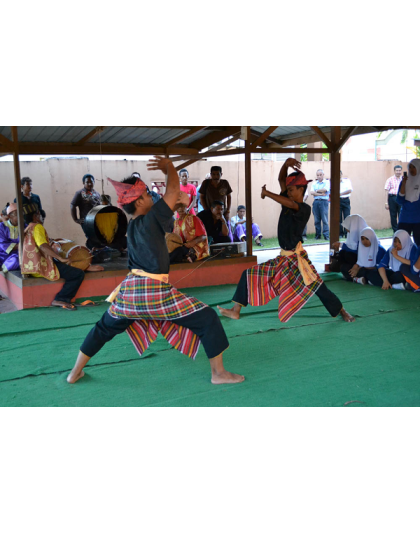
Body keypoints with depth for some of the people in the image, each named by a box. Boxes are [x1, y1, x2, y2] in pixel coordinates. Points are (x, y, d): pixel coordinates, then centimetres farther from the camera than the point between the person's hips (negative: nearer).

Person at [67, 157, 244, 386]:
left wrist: (179, 201, 6)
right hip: (156, 292, -7)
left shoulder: (131, 226, 13)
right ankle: (219, 373, 8)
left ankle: (75, 372, 35)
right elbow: (172, 191, -6)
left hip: (130, 290, 7)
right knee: (208, 320, 4)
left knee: (104, 329, 28)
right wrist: (169, 166, 8)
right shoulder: (150, 220, -10)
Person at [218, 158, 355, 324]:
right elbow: (281, 179, 5)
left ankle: (342, 312, 13)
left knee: (317, 287, -10)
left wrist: (267, 193, -21)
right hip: (283, 258, 7)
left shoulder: (305, 209, -11)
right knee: (249, 275, 4)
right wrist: (286, 164, -15)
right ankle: (235, 311, 10)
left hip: (296, 258, -7)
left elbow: (290, 204, -32)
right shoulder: (288, 204, 8)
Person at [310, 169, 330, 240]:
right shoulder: (314, 183, 16)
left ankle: (326, 235, -8)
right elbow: (312, 192, 2)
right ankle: (317, 235, 9)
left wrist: (316, 191, 1)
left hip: (323, 202, -4)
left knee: (324, 219, -8)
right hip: (316, 202, 4)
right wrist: (321, 194, -9)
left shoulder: (327, 182, 6)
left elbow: (324, 190, -12)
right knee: (317, 220, 3)